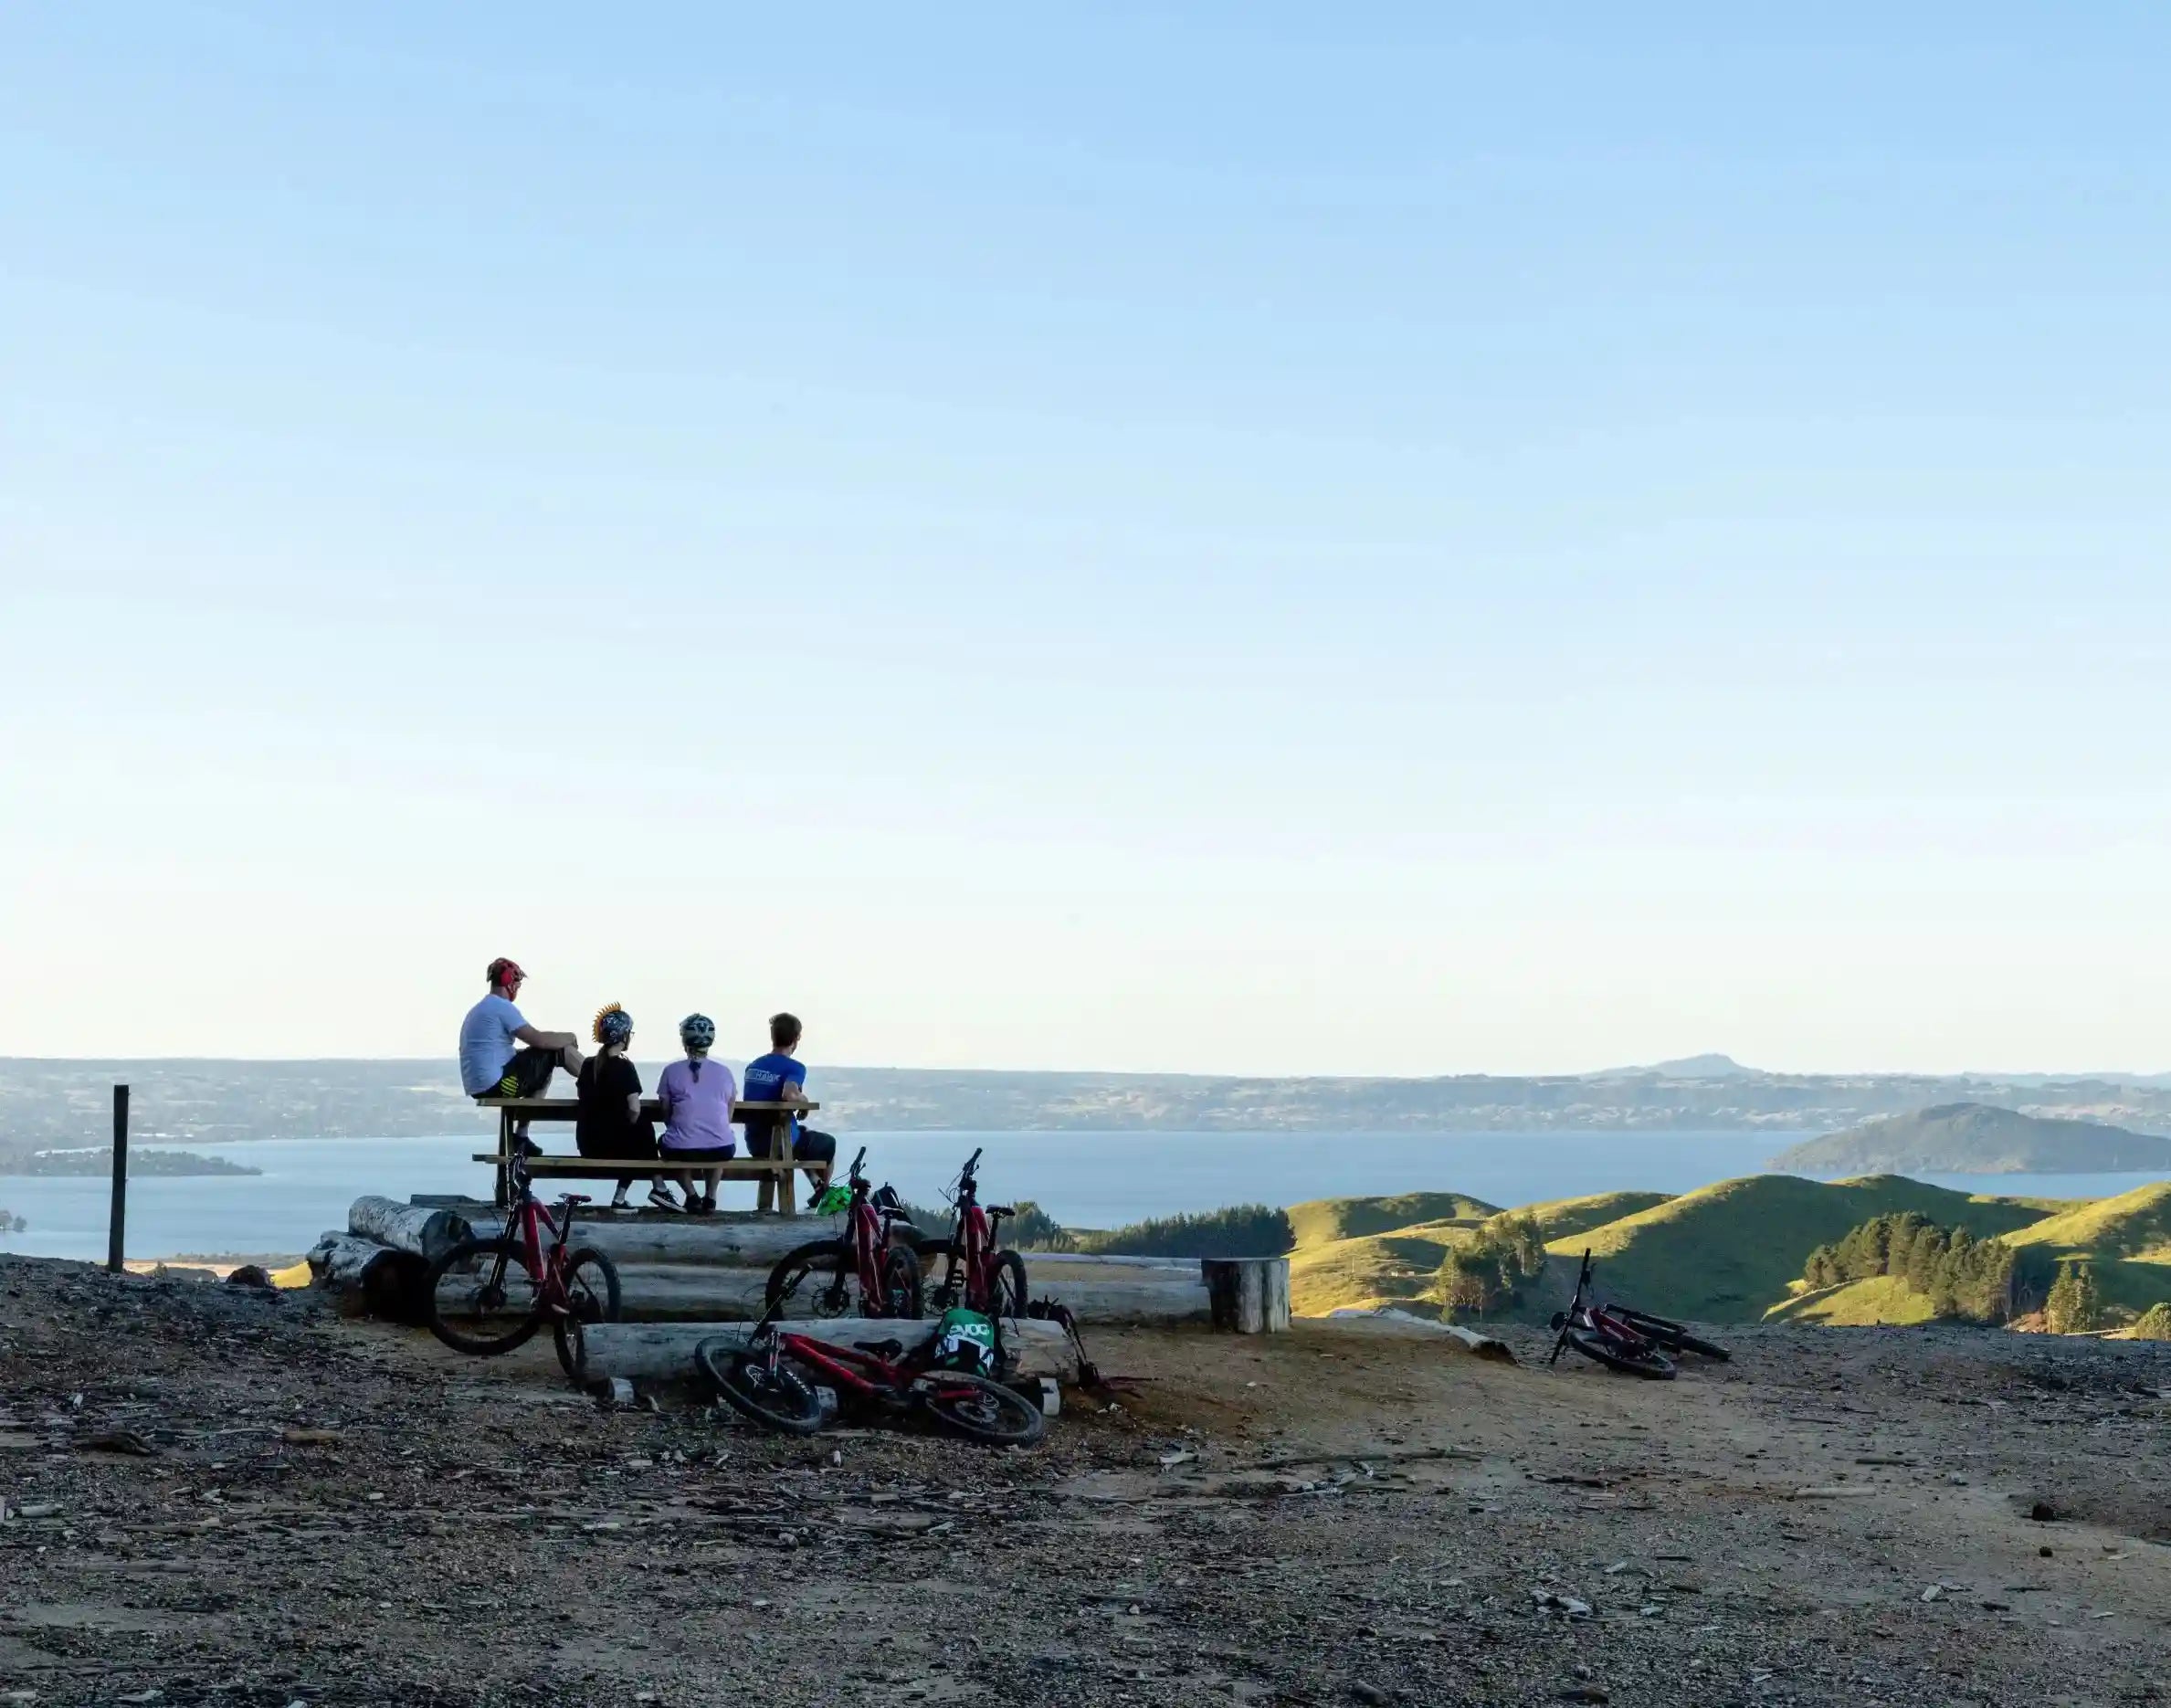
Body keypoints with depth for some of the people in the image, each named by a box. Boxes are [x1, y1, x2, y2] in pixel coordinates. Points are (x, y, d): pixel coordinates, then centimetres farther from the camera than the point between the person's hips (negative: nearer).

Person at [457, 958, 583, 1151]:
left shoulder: (476, 1010, 21)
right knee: (560, 1050, -3)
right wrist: (568, 1038, 2)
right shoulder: (502, 1007, -9)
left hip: (479, 1089, 9)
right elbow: (538, 1039, -17)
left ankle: (520, 1136, 20)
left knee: (542, 1066, 27)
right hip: (496, 1085, -9)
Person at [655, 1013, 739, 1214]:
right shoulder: (724, 1072, 7)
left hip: (682, 1148, -2)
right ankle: (711, 1196, 27)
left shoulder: (672, 1071, 2)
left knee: (664, 1142, 33)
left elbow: (666, 1114, 9)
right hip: (721, 1149, 2)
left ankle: (692, 1195, 19)